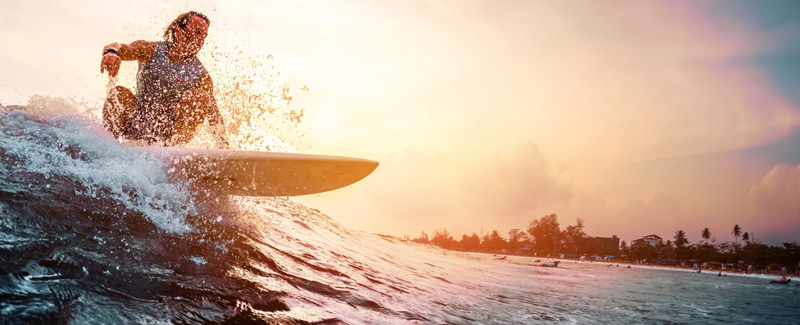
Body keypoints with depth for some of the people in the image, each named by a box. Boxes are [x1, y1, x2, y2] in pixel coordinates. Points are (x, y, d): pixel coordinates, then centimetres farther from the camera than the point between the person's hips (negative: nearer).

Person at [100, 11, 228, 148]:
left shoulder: (200, 75, -4)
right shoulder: (151, 51, -3)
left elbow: (214, 113, -6)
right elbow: (123, 49, -20)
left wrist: (221, 142, -22)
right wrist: (111, 52, -45)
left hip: (167, 131, 0)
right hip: (137, 121, 0)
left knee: (201, 96, -22)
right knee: (119, 93, -28)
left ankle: (170, 145, -31)